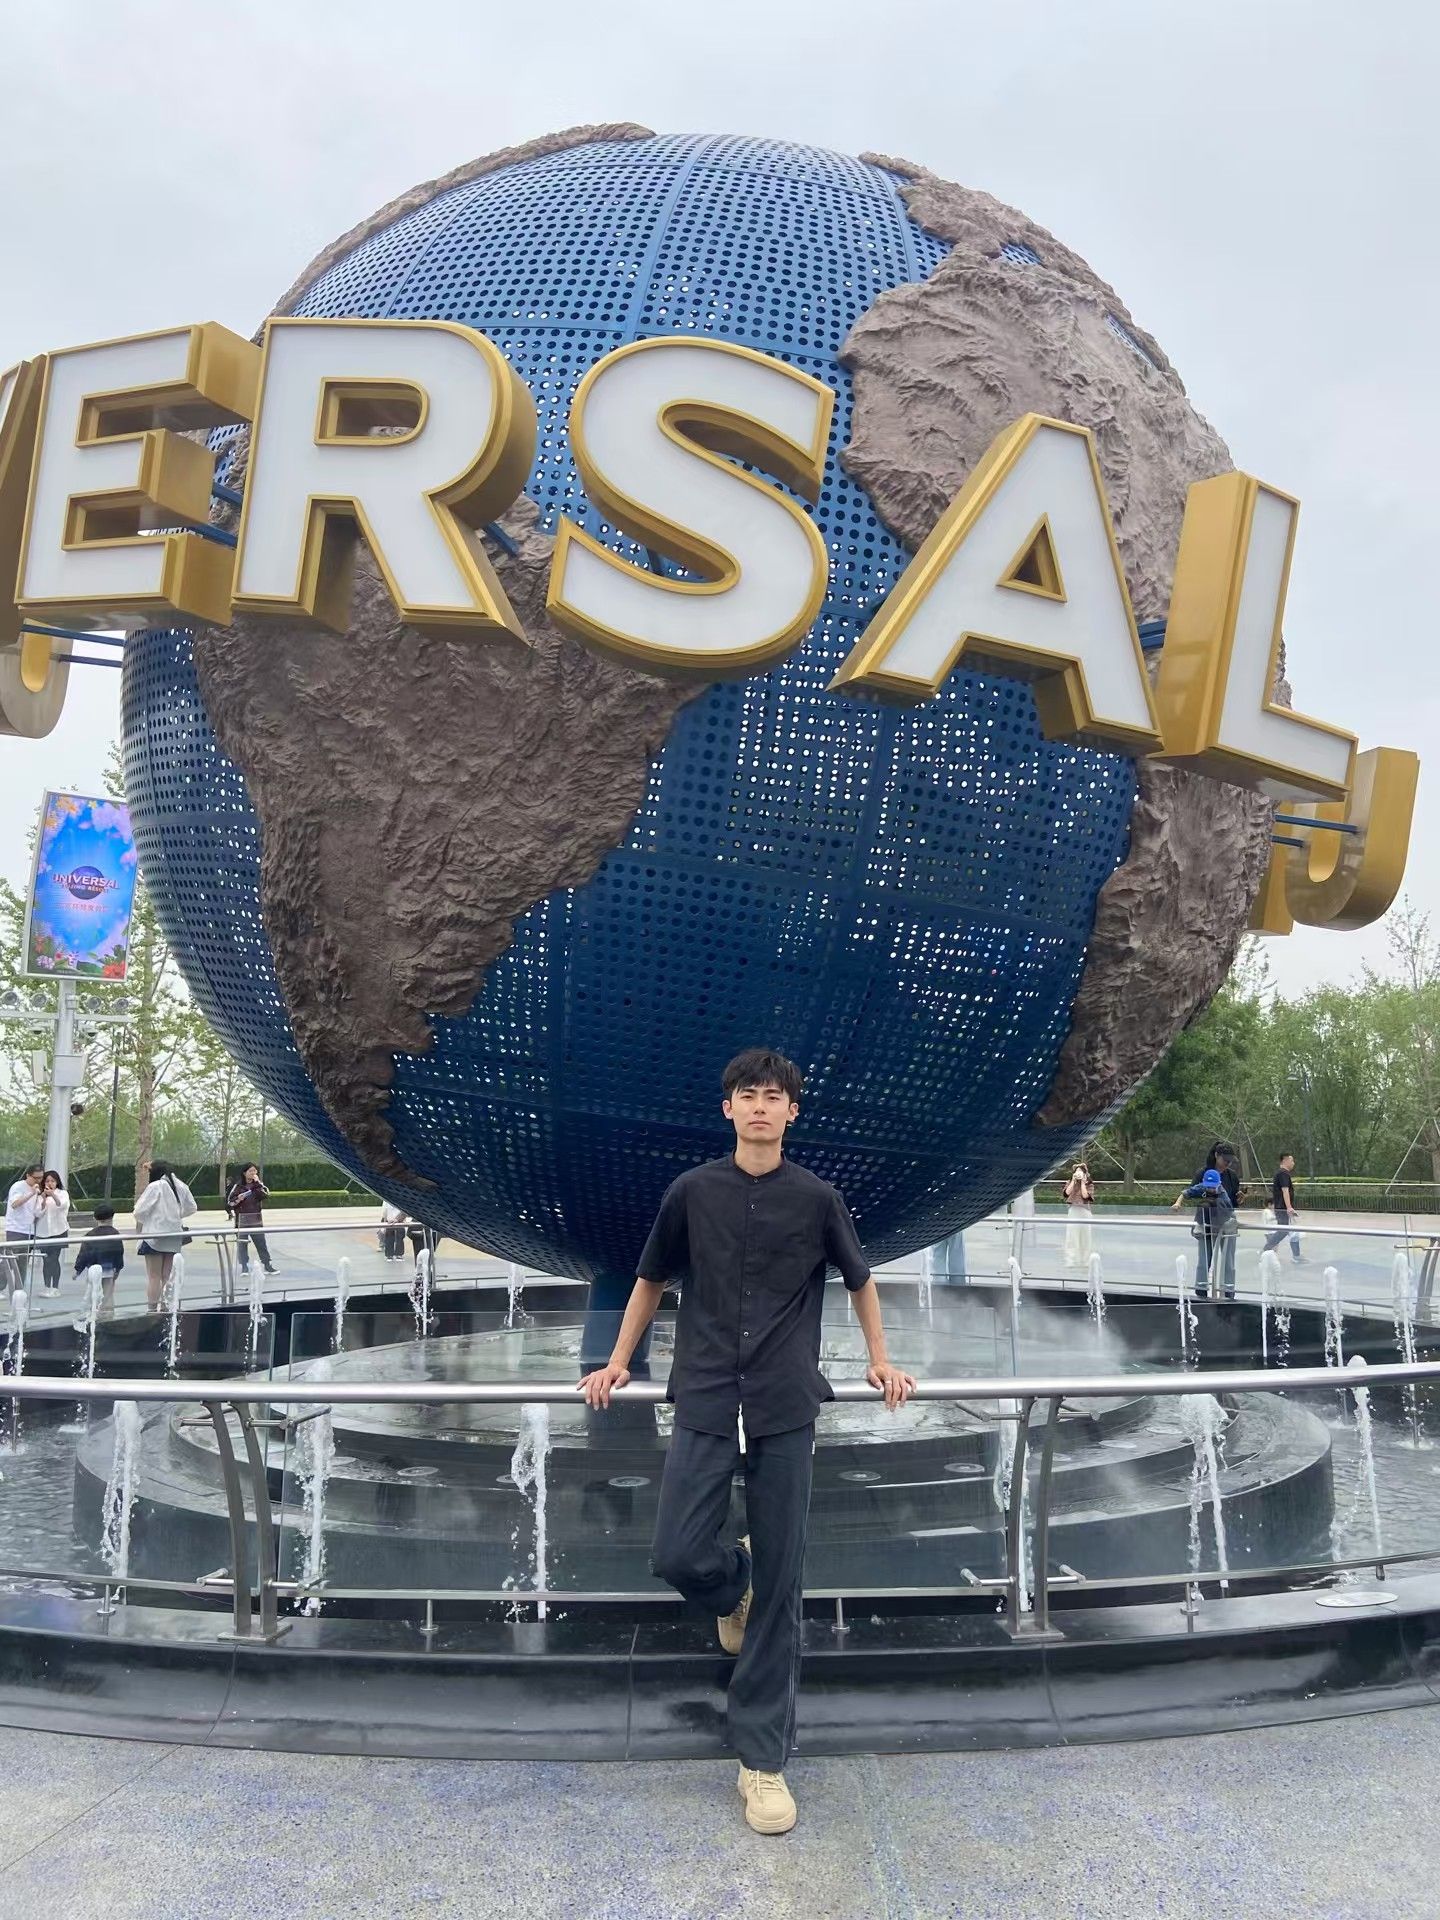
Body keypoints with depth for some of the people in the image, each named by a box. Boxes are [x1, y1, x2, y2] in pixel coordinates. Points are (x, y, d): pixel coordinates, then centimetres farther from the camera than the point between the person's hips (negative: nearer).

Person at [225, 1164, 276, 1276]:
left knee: (261, 1242, 2)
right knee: (242, 1244, 2)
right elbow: (229, 1202, 1)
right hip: (242, 1220, -1)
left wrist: (257, 1183, -14)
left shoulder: (258, 1184, 6)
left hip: (256, 1220, 1)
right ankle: (244, 1267, 9)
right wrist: (238, 1199, -17)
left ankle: (267, 1265, 7)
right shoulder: (238, 1186, -1)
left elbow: (266, 1195, -11)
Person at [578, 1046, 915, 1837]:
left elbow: (859, 1279, 17)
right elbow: (651, 1279, 14)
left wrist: (879, 1359, 18)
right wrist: (618, 1362, 14)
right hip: (704, 1403, 0)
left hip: (785, 1409, 0)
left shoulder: (816, 1199, 1)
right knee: (677, 1556, -8)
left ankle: (763, 1759, 16)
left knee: (780, 1586, 2)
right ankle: (733, 1584, 30)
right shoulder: (692, 1193, 1)